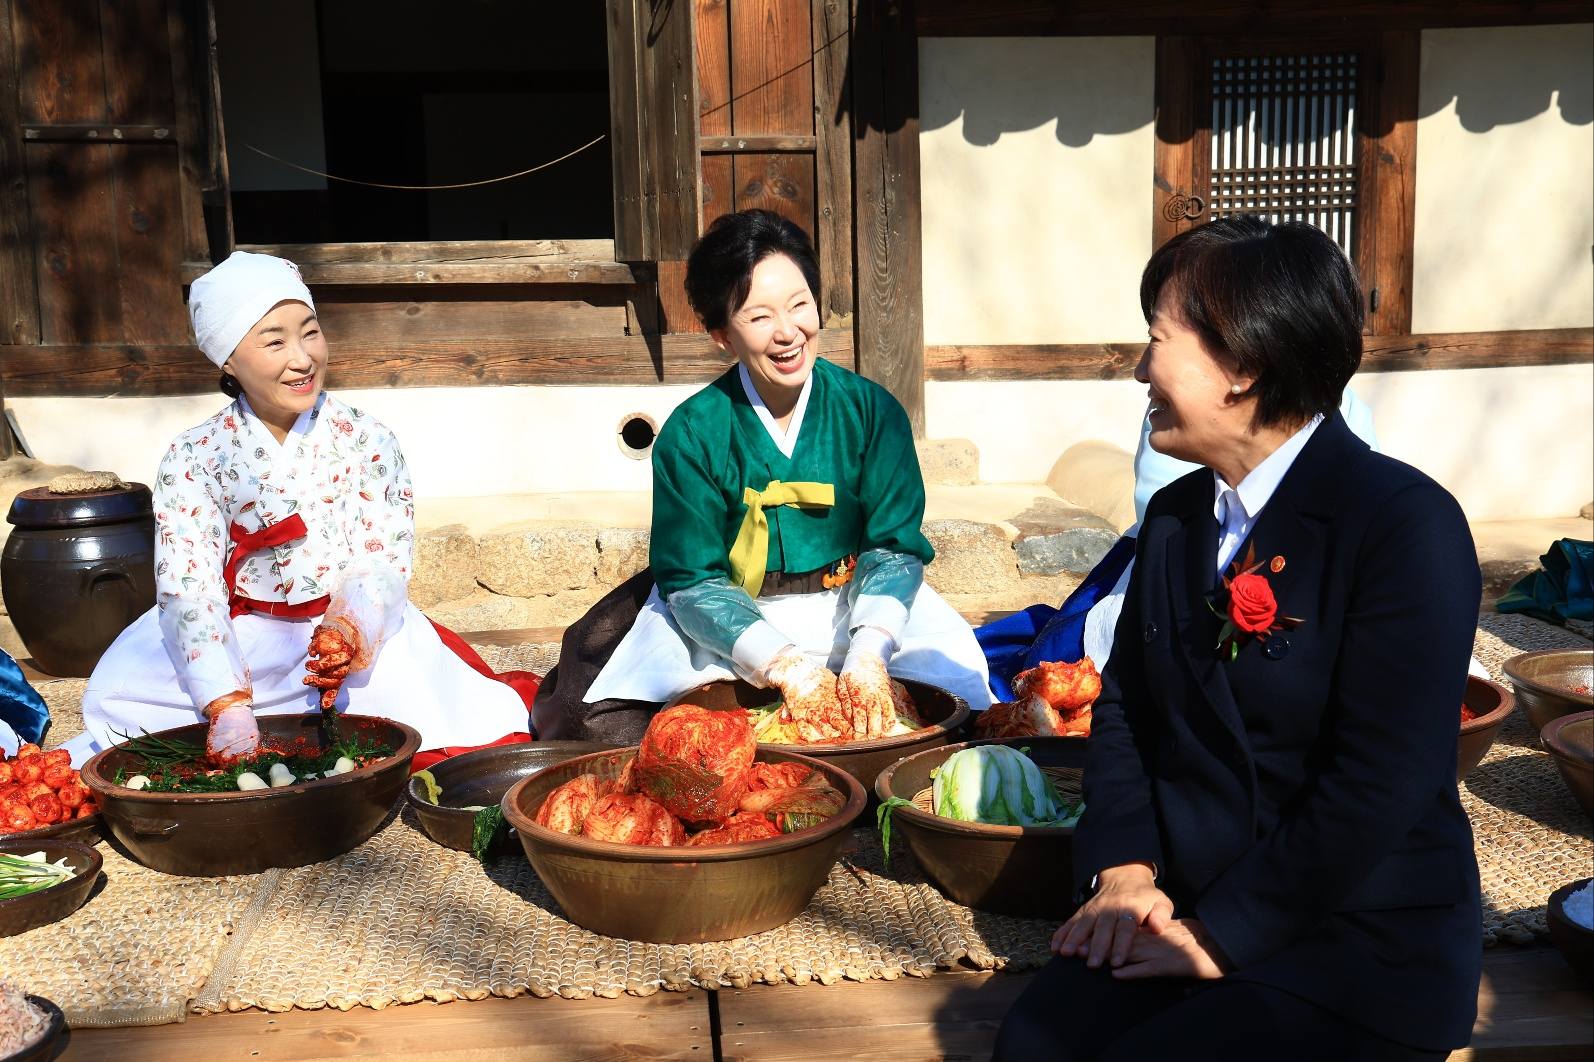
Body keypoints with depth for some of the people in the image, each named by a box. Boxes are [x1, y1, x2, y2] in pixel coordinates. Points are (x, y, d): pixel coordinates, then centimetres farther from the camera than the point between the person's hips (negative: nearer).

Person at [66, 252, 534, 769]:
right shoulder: (193, 458, -4)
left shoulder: (366, 442, -3)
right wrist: (228, 705, -31)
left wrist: (348, 632, -34)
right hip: (240, 638, 2)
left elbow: (382, 568, -10)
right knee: (118, 696, -19)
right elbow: (189, 590, -15)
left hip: (364, 633, -1)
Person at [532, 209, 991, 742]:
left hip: (852, 606, 1)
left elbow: (893, 545, -7)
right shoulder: (691, 433, -10)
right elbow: (692, 579, -10)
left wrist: (868, 653, -26)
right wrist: (784, 664, -25)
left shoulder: (873, 411, -5)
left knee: (952, 677, -23)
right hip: (728, 620, -1)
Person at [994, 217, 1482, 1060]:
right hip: (1188, 902, 5)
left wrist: (1219, 936, -16)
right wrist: (1125, 869, -5)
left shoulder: (1407, 524, -14)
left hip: (1363, 943, -5)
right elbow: (1124, 704, 11)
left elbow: (1379, 787, -19)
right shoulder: (1174, 514, 8)